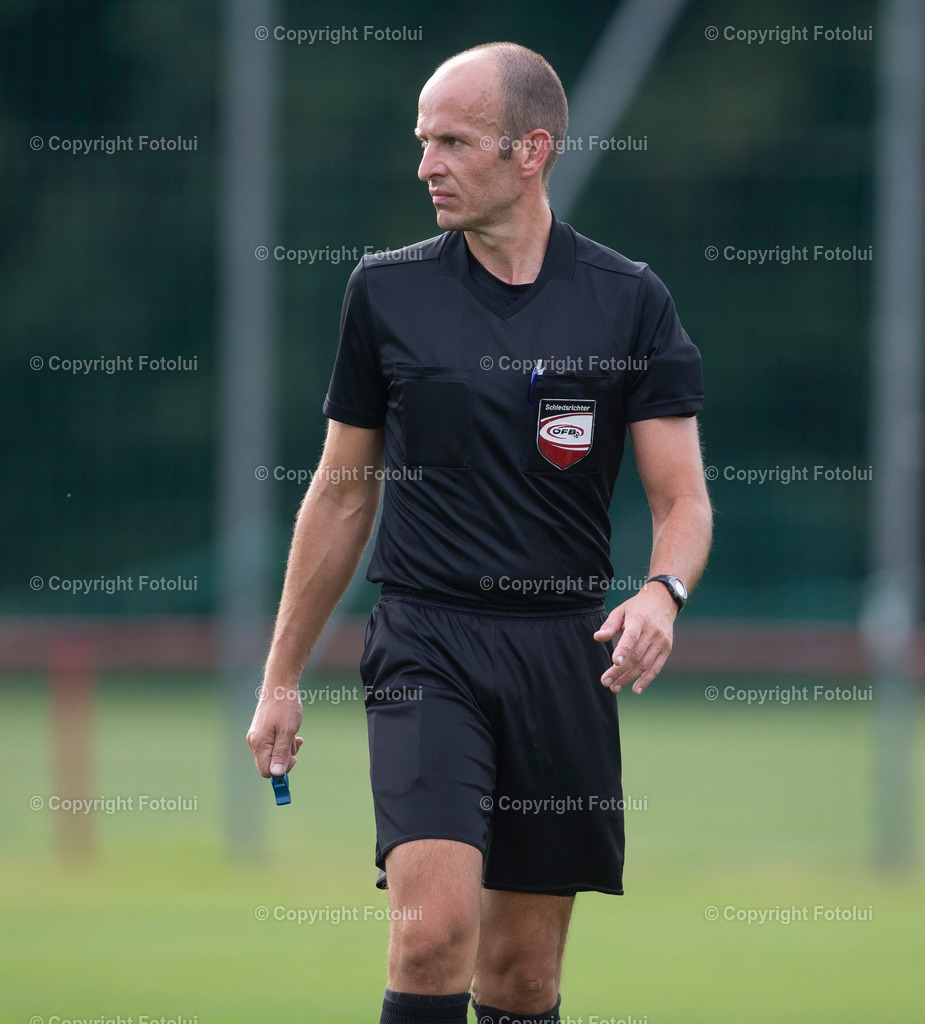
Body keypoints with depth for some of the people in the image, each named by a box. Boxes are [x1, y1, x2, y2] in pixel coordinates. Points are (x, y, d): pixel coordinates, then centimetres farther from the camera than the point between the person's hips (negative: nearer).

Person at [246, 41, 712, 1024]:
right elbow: (342, 494, 12)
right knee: (436, 925, -20)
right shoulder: (386, 291, 4)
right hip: (426, 645, -1)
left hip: (565, 650, 1)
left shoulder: (630, 302, 2)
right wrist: (281, 677, 12)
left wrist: (661, 592, -22)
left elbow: (683, 497, 0)